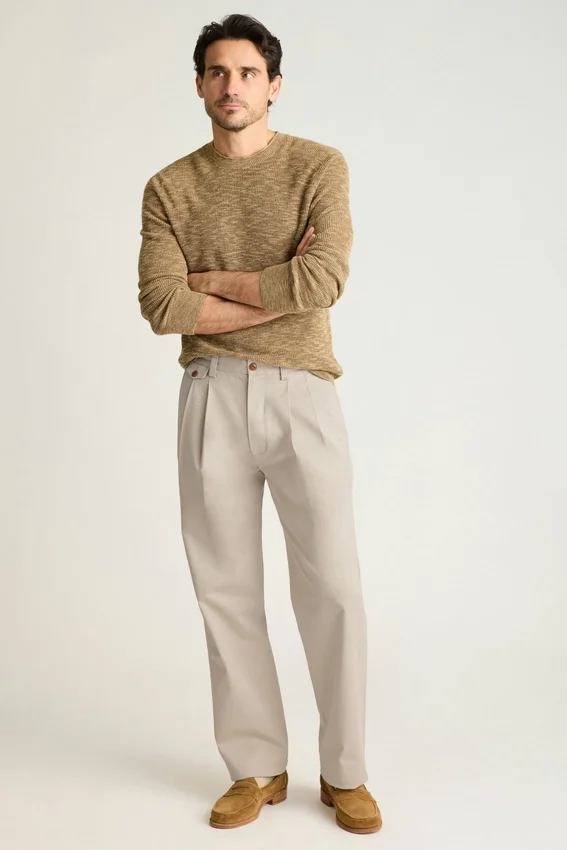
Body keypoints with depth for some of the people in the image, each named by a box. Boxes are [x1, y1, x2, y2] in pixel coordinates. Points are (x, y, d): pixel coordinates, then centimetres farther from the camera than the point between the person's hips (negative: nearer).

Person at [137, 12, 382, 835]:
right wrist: (279, 290, -9)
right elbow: (161, 307, -7)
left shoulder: (320, 166, 2)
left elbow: (323, 282, -14)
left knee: (332, 588, 0)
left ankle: (345, 773, 17)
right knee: (227, 589, 6)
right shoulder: (169, 187, 7)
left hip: (302, 392, -2)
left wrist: (212, 281, -6)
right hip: (213, 395, 2)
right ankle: (256, 768, 22)